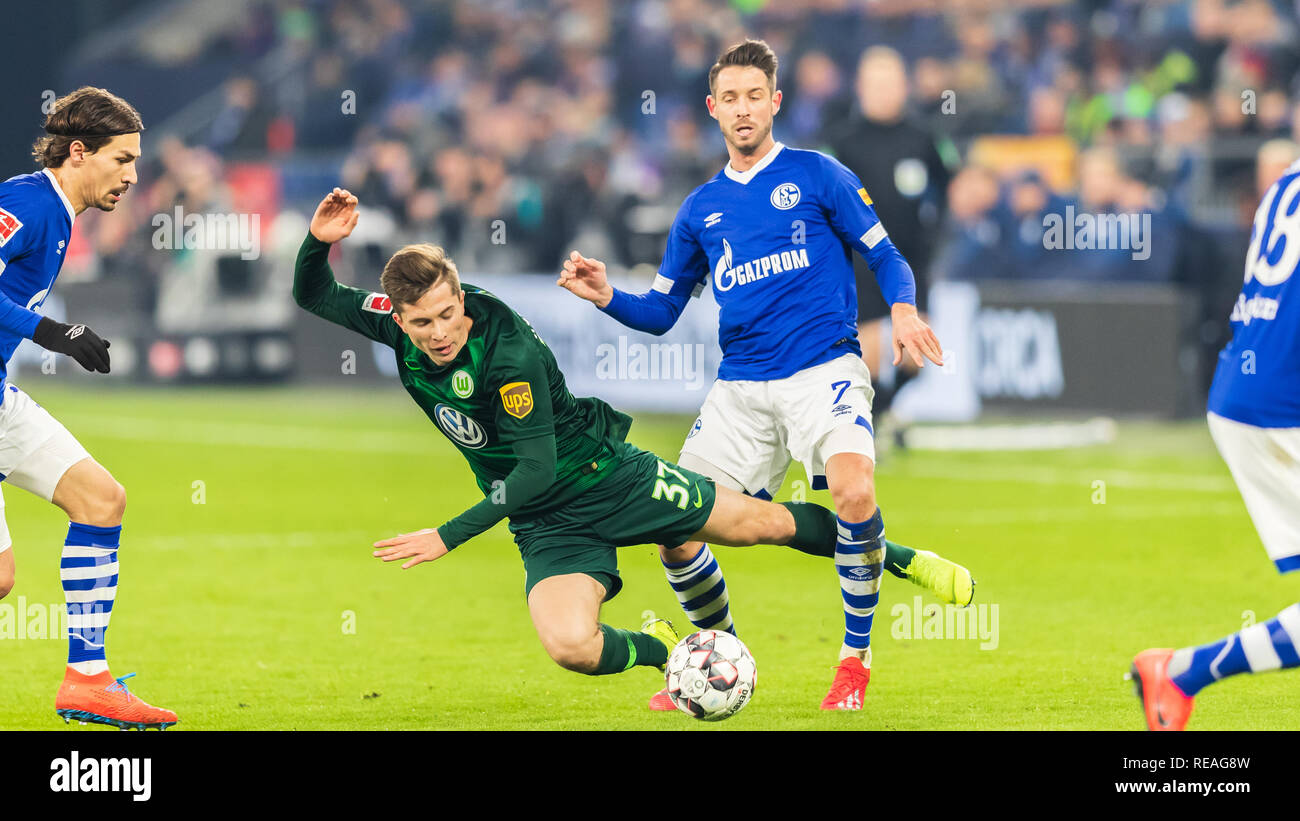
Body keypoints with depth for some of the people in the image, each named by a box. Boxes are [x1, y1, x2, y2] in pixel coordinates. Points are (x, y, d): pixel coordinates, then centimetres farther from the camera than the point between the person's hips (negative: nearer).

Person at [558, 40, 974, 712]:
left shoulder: (817, 176, 5)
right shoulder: (701, 209, 16)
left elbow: (885, 257, 5)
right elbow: (661, 311, 21)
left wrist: (903, 309, -16)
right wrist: (607, 298, 1)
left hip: (823, 371, -4)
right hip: (739, 390, 4)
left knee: (852, 489, -32)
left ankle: (856, 656, -11)